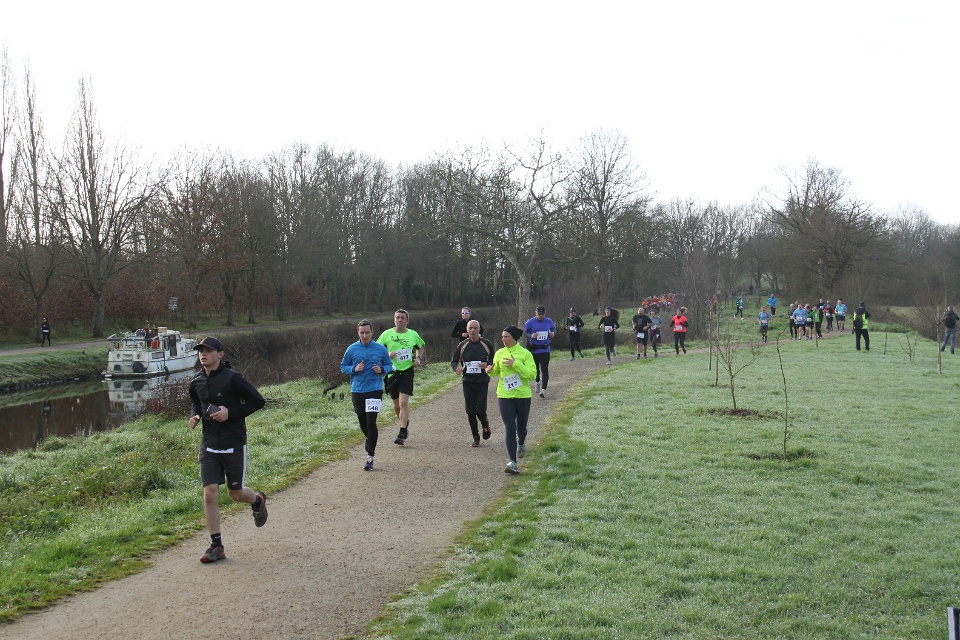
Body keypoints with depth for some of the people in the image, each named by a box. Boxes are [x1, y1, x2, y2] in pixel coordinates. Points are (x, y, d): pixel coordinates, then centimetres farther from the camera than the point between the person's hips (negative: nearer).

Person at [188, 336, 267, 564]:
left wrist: (231, 413, -18)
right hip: (209, 445, 4)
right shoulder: (196, 383, 4)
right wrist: (194, 417, 2)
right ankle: (216, 546, 6)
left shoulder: (232, 378, -13)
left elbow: (258, 400, -9)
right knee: (210, 495, -4)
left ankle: (257, 500, 45)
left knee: (236, 493, 9)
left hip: (234, 444, -4)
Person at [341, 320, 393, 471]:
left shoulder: (380, 349, 1)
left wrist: (382, 370, -11)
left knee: (371, 422, -11)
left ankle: (370, 456, -4)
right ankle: (369, 439, 47)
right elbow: (343, 367, 10)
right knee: (362, 421, 13)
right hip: (357, 391, 2)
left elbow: (389, 365, 11)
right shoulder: (351, 349, 3)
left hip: (375, 390, -2)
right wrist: (354, 369, -10)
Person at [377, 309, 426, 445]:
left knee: (403, 402, -15)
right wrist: (387, 355, -13)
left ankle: (402, 434, -12)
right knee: (396, 404, 12)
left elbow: (420, 348, 20)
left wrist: (419, 359, 1)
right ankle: (405, 424, 40)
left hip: (407, 371, -2)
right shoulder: (387, 334, 2)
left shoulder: (413, 335, 3)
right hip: (392, 372, 2)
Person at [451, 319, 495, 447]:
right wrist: (456, 368, -13)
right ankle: (476, 437, 17)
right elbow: (454, 361, 10)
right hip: (468, 382, 2)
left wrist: (488, 365, -12)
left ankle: (485, 425, 25)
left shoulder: (487, 344, -1)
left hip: (482, 382, -2)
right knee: (470, 411, 2)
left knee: (480, 411, -9)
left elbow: (494, 359, 10)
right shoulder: (462, 345, 3)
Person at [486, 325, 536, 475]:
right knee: (509, 428, -9)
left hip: (522, 395, -1)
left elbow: (532, 374, -15)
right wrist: (490, 371, -6)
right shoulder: (499, 354, 4)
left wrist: (516, 364, -24)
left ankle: (521, 443, 52)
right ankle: (513, 463, -11)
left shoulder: (525, 354, -8)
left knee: (521, 427, 16)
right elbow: (496, 372, 17)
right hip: (504, 396, 2)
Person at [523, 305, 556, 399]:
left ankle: (543, 389, -13)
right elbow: (523, 332, 0)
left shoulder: (549, 321, 4)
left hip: (545, 349, 0)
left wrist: (553, 333, -3)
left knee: (544, 369, -11)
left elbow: (554, 329, 20)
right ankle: (538, 381, 44)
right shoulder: (530, 322, -4)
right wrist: (531, 336, -18)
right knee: (535, 369, 13)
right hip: (533, 349, 0)